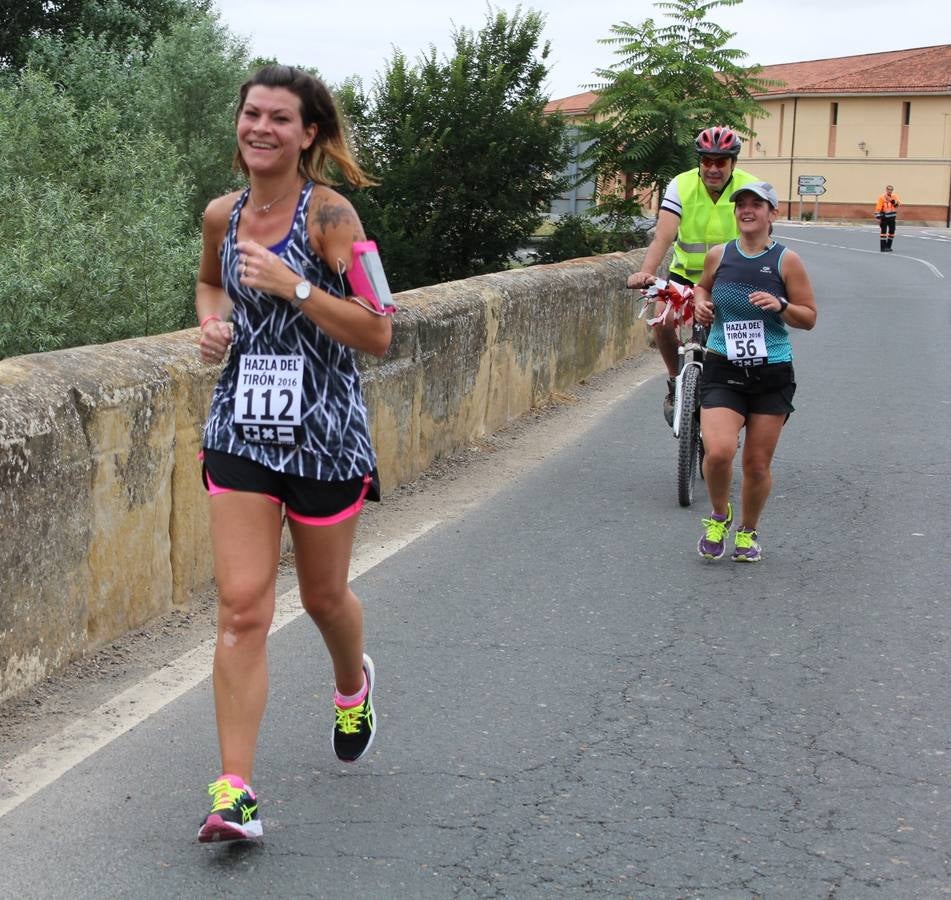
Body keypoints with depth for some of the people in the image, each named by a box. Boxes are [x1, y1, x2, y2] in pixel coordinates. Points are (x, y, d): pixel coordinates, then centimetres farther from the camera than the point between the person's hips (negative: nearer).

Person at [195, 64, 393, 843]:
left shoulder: (329, 213, -12)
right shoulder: (222, 215, 3)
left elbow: (377, 334, -16)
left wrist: (293, 286, -25)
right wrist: (212, 324, 5)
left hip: (324, 436, -3)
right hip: (240, 432, 3)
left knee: (322, 595, 15)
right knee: (242, 606, -6)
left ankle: (353, 684, 50)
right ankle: (235, 790, -3)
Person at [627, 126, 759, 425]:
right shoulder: (681, 186, -15)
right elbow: (663, 236, -25)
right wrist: (646, 272, -43)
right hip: (686, 272, 1)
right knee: (663, 320, -22)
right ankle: (676, 382, 3)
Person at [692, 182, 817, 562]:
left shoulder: (786, 261, -3)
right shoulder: (718, 255, 3)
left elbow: (809, 317, 1)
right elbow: (703, 287, 25)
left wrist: (780, 305, -18)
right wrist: (700, 302, 2)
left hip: (772, 375, 0)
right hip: (723, 371, 1)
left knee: (757, 465, 5)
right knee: (718, 451, -20)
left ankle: (748, 532, 31)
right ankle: (719, 516, 10)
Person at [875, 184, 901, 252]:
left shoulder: (895, 197, 3)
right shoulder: (882, 198, -10)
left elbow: (899, 204, -12)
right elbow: (878, 208, -11)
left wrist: (895, 202, -30)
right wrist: (878, 218, -15)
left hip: (892, 217, 5)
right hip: (884, 217, -5)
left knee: (891, 232, 8)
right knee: (883, 232, -9)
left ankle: (888, 246, 20)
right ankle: (883, 247, -8)